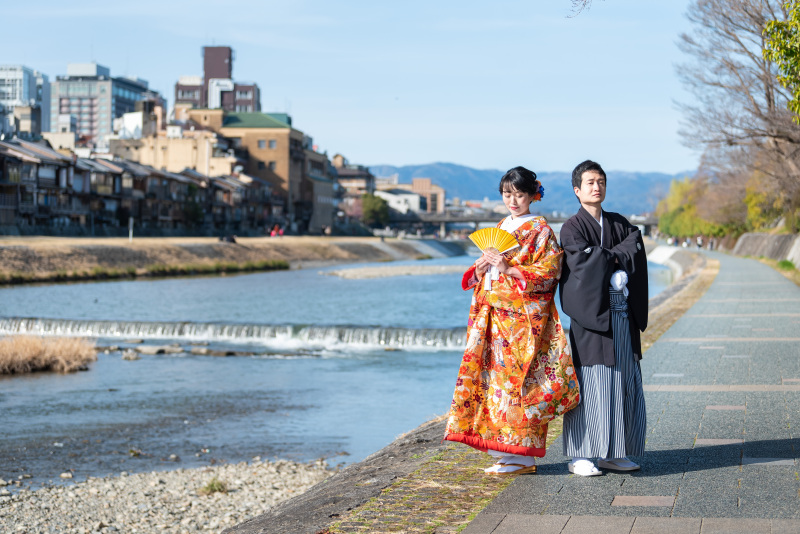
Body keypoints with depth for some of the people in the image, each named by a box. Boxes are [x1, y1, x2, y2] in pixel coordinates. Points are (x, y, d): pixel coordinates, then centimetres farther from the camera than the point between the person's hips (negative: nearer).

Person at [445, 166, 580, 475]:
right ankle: (505, 451, 8)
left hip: (523, 316, -7)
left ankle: (522, 455, -4)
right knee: (494, 376, 3)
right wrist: (480, 268, 0)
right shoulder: (498, 229, 19)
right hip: (493, 316, 7)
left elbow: (549, 272, -11)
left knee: (519, 378, -9)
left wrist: (510, 269, -18)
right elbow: (482, 276, 23)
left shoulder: (540, 230, -2)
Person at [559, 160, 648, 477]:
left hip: (622, 315, 6)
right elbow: (584, 262, -16)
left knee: (624, 383, 5)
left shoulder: (620, 225, 16)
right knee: (589, 383, -7)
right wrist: (617, 258, -6)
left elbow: (637, 255, 2)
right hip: (592, 313, -6)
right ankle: (579, 456, -2)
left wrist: (607, 258, -11)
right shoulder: (572, 228, 0)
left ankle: (612, 452, 13)